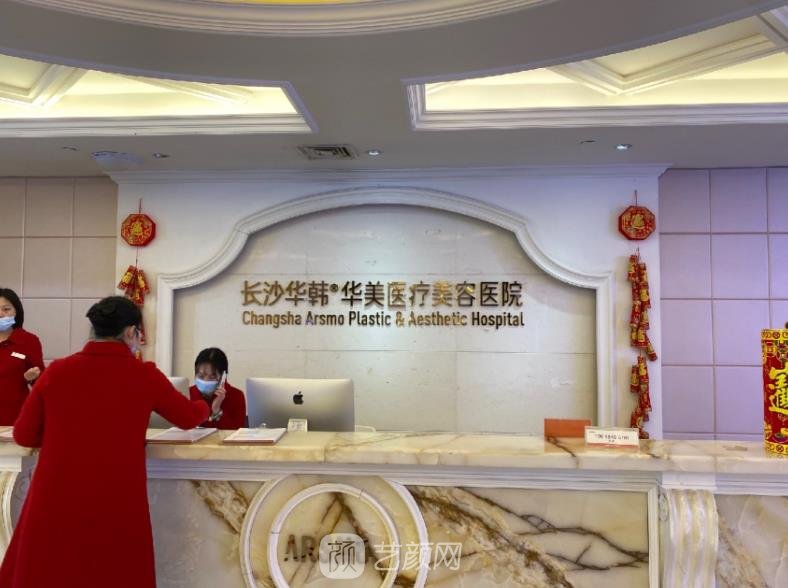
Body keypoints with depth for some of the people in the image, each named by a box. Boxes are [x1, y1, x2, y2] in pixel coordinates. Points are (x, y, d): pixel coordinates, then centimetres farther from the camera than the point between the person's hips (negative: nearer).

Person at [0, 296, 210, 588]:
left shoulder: (57, 371, 0)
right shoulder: (144, 375, -4)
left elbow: (24, 435, 10)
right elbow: (190, 417, 12)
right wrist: (204, 405, 33)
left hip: (54, 504, 2)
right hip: (117, 506, -1)